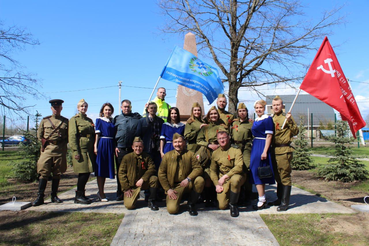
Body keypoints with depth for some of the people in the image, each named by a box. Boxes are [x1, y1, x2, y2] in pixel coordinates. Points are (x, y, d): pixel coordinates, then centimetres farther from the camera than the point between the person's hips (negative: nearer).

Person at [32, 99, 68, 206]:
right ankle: (40, 197, 1)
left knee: (57, 173, 6)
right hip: (47, 148, 0)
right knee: (44, 172, -5)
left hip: (60, 149, 1)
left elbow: (69, 136, 12)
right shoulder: (45, 120, 10)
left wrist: (62, 142, -1)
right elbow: (39, 134, 14)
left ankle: (54, 195, 17)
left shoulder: (66, 121, 8)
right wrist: (44, 142, 2)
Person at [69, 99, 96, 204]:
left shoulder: (89, 120, 19)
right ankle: (78, 196, 5)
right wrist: (76, 151, -16)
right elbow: (72, 136, -8)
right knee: (84, 172, -8)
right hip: (81, 148, -6)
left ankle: (81, 195, 17)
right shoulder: (74, 119, 0)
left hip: (89, 150, 6)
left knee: (87, 172, 6)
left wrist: (94, 149, 14)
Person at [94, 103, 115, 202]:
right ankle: (101, 192, 6)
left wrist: (115, 146, 7)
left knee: (107, 167, 10)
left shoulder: (112, 121, 15)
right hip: (102, 144, -6)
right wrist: (95, 146, -12)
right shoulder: (99, 120, 1)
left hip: (110, 145, 6)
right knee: (100, 168, -1)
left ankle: (101, 191, 21)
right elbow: (97, 134, -4)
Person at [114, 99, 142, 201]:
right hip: (120, 149, 1)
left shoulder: (137, 117, 12)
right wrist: (115, 146, 3)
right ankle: (120, 193, 17)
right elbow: (113, 133, 11)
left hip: (133, 149, -1)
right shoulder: (117, 118, 13)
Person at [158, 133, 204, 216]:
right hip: (174, 186, -1)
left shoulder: (190, 154, 4)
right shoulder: (167, 156, 3)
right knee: (172, 209, -23)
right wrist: (168, 189, -8)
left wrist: (188, 179, -24)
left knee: (200, 180, -29)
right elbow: (161, 173, 1)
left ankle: (191, 204, -6)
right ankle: (176, 199, 15)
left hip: (188, 184, 1)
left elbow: (198, 168, -6)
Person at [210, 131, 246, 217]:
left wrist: (225, 176, -24)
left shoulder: (236, 151, -6)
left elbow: (239, 167, -18)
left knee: (235, 179, -41)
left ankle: (233, 204, -15)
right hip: (222, 180, 3)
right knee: (222, 206, -11)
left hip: (236, 175, -3)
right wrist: (217, 184, -2)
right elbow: (212, 170, 10)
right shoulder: (215, 153, 7)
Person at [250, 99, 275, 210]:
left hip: (262, 146, -9)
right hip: (255, 146, 9)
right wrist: (254, 146, 16)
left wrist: (265, 151, -21)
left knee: (257, 172, -9)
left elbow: (269, 136, -15)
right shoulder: (256, 120, 16)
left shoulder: (267, 119, -9)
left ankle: (261, 200, -2)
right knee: (258, 173, 11)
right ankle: (263, 199, 21)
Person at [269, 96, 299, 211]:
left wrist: (290, 121, -21)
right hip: (274, 150, 7)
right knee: (278, 176, 14)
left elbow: (295, 132, -10)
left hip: (284, 150, -6)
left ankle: (285, 202, -1)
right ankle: (280, 198, 26)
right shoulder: (271, 119, 16)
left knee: (285, 176, -5)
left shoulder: (286, 117, -1)